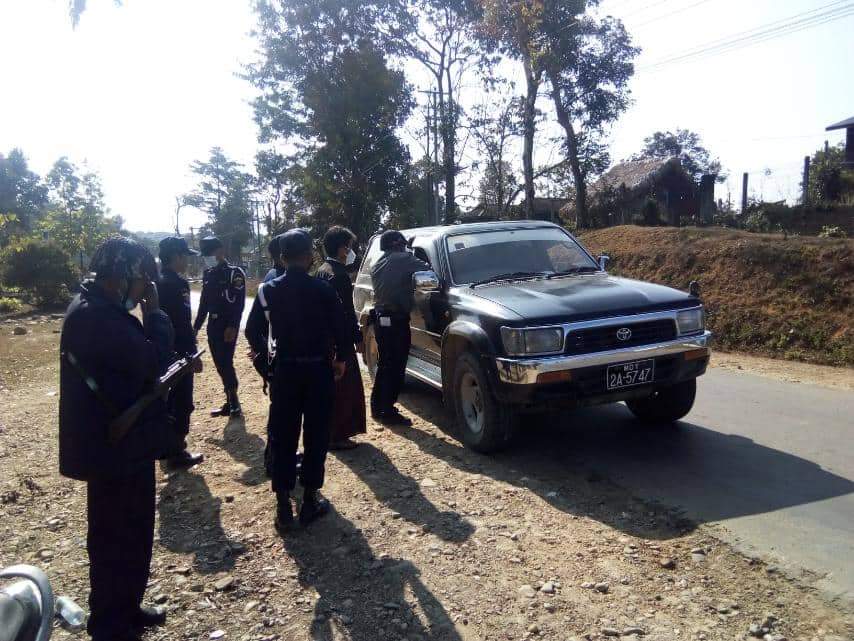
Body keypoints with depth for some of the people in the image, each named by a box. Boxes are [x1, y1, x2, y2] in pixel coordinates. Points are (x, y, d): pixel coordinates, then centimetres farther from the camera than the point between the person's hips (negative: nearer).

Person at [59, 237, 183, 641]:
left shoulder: (99, 309, 10)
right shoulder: (97, 316, -24)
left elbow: (138, 362, 14)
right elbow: (155, 360, -28)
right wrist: (153, 310, -17)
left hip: (119, 441, 10)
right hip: (114, 446, -10)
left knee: (131, 530, 22)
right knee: (117, 537, 6)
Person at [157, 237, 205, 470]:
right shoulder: (177, 284, -19)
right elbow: (183, 324, -23)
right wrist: (193, 354, -18)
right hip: (177, 353, -9)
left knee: (167, 399, 20)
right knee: (182, 403, 0)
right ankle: (177, 453, 6)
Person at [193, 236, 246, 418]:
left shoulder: (235, 273, -8)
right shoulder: (208, 274, 12)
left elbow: (239, 303, -16)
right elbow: (204, 302, 17)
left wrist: (232, 326, -24)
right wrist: (195, 327, 13)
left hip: (228, 326, -7)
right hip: (213, 325, 7)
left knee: (226, 362, -9)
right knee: (220, 364, 9)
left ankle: (234, 402, 2)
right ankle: (229, 403, 18)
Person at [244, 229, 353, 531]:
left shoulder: (268, 290, -4)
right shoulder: (323, 289, -11)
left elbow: (252, 331, 0)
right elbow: (342, 329, -10)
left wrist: (265, 352, 18)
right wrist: (341, 359, 7)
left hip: (284, 371, 2)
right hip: (318, 371, -2)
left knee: (282, 437, 9)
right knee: (316, 436, 9)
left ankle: (283, 505, 11)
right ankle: (310, 501, 16)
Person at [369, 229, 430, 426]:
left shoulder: (377, 265, 16)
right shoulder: (403, 259, -8)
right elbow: (427, 270, -11)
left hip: (380, 319, 9)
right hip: (396, 321, -9)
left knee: (384, 365, 17)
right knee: (396, 368, -3)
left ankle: (377, 407, 25)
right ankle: (388, 412, 0)